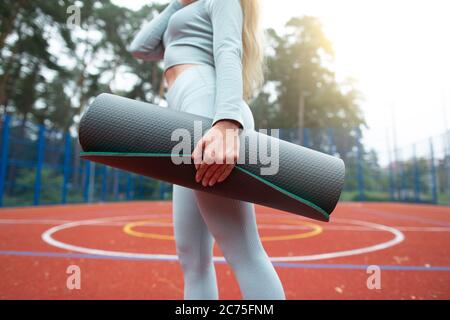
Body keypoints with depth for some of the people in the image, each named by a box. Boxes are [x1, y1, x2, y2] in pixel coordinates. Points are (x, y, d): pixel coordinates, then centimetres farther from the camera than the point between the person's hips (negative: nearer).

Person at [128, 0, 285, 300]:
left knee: (243, 254, -13)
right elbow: (139, 49, 27)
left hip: (211, 115, -9)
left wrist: (227, 124, -25)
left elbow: (229, 54, -6)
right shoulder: (185, 32, 40)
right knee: (191, 256, 6)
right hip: (200, 133, 9)